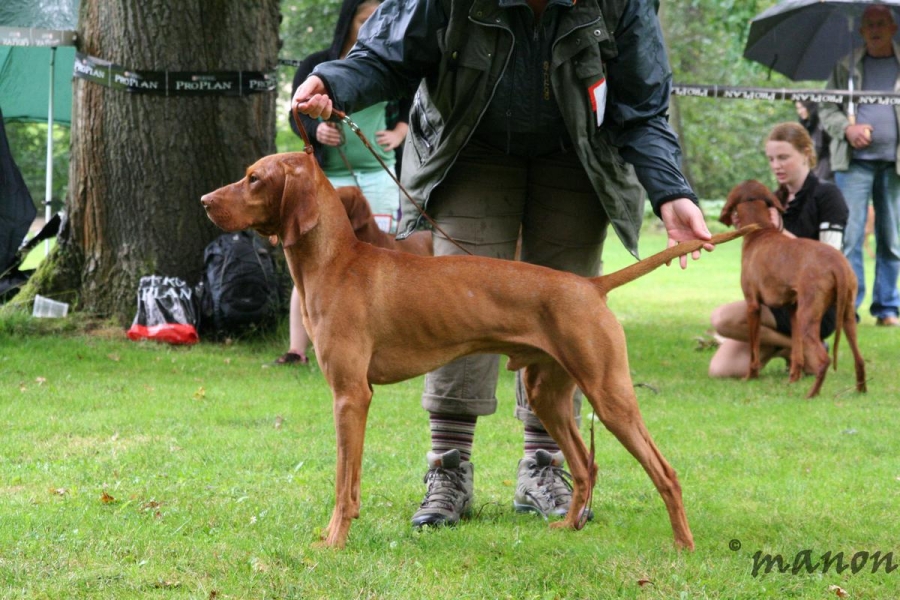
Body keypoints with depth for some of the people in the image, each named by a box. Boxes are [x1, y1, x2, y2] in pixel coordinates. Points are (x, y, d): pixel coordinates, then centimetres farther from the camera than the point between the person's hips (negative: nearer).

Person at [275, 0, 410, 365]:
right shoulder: (317, 65, 4)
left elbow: (410, 109, 16)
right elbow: (296, 116, -1)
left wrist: (398, 134, -5)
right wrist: (317, 130, -23)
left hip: (378, 176, 1)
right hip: (326, 177, -1)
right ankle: (297, 349, -5)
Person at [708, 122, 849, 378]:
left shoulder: (826, 195, -6)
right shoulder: (775, 200, 14)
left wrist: (780, 232, -20)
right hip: (778, 300, 7)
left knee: (723, 318, -28)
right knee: (721, 368, -12)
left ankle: (798, 349, -7)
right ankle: (782, 343, 11)